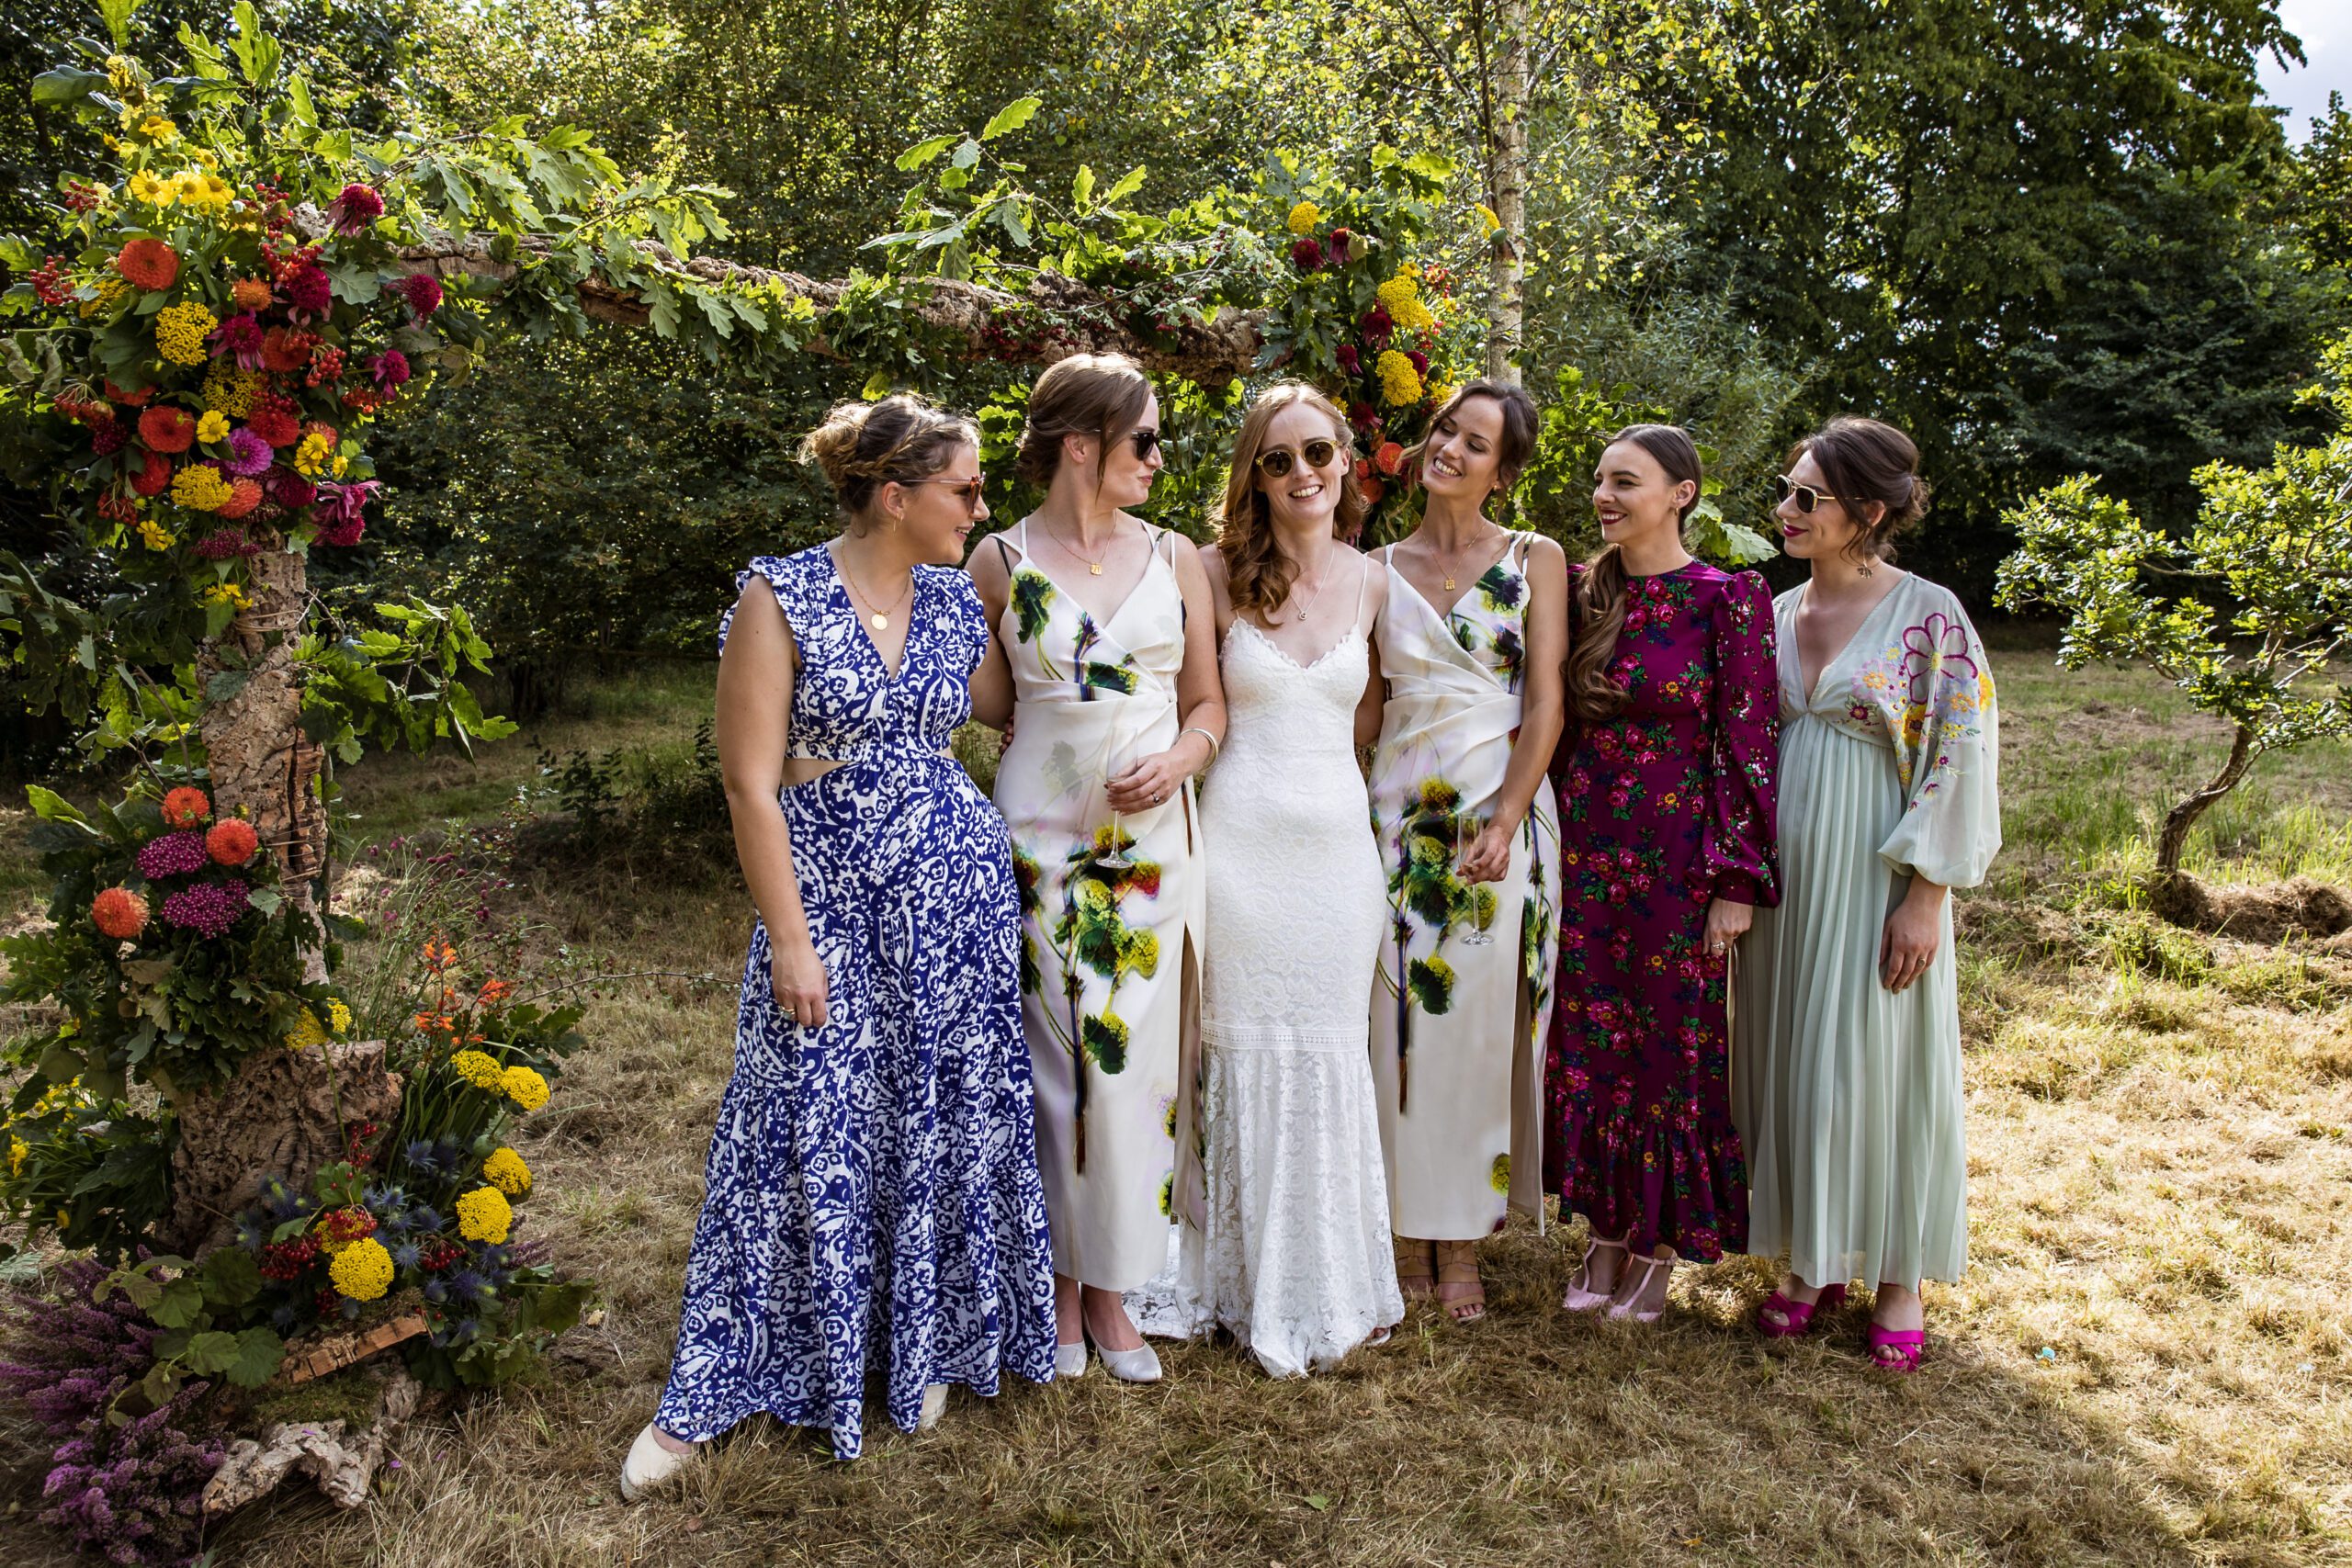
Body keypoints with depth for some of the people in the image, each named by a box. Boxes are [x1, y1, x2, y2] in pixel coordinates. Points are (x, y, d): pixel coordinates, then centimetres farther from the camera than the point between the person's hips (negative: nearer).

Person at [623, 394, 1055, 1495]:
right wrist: (790, 941, -13)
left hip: (955, 888, 4)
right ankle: (706, 1401, 18)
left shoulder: (958, 602, 3)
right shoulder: (779, 599, -11)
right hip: (823, 894, -4)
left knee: (943, 1114, 11)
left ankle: (927, 1346, 32)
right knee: (803, 1134, 1)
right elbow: (750, 783, -12)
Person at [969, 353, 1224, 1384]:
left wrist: (1175, 762, -9)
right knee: (1051, 1058, 2)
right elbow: (989, 705, 10)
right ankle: (1060, 1280, 20)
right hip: (1041, 834, -1)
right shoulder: (1002, 561, 1)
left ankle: (1112, 1286, 19)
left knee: (1134, 1060, 3)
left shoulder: (1176, 557, 6)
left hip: (1151, 839, 2)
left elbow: (1208, 703, 8)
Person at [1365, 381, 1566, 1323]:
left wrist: (1504, 821, -13)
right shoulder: (1380, 568, 9)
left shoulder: (1535, 560, 3)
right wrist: (1355, 812, 1)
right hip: (1400, 808, 2)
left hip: (1504, 803, -1)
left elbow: (1545, 703, -4)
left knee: (1481, 1019, 2)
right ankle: (1407, 1226, 17)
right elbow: (1361, 701, 10)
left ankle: (1462, 1234, 15)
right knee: (1400, 1013, 2)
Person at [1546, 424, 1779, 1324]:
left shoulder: (1727, 599, -7)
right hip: (1585, 849, 5)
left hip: (1675, 858, -4)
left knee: (1673, 1044, 6)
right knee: (1589, 1040, 10)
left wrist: (1737, 881, -12)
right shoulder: (1583, 593, 6)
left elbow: (1747, 743, -9)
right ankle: (1608, 1231, 27)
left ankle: (1660, 1245, 23)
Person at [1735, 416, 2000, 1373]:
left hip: (1874, 872, -5)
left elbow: (1961, 757, -10)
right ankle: (1813, 1261, 25)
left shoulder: (1929, 615, -8)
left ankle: (1898, 1276, 20)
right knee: (1788, 1058, 9)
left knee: (1878, 1062, 2)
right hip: (1783, 868, 5)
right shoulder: (1775, 615, 8)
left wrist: (1925, 896, -14)